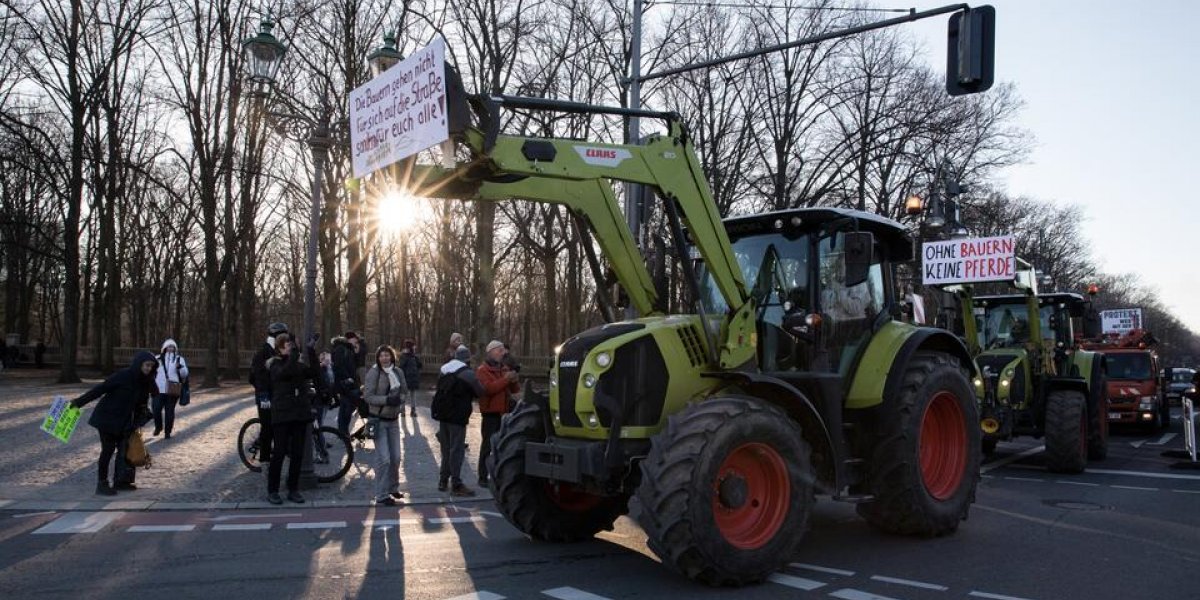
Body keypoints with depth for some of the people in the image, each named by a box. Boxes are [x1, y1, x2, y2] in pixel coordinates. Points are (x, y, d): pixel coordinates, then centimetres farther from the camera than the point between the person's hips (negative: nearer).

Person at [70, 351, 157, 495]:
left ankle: (119, 481, 19)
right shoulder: (122, 376, -21)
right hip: (107, 418, -7)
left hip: (122, 422, 7)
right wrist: (79, 402, -18)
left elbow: (141, 405, 7)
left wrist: (137, 423, 2)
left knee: (124, 448, 8)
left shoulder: (145, 382, -1)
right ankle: (101, 484, 2)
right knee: (108, 449, -6)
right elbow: (100, 389, -19)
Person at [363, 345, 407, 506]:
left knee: (396, 457, 12)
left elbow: (404, 390, 12)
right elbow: (367, 396, -16)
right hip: (378, 420, -5)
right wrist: (387, 400, -27)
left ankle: (393, 488, 32)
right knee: (384, 459, -8)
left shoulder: (398, 372, 2)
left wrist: (399, 399, -9)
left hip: (393, 420, 5)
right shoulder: (373, 373, -13)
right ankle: (382, 495, 2)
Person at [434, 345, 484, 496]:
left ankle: (443, 481, 23)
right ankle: (456, 484, -3)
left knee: (446, 448, 16)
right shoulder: (468, 374, -11)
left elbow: (441, 392, 15)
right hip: (457, 417, -7)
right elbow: (480, 392, -6)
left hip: (442, 414, 7)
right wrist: (469, 395, 13)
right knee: (457, 450, -4)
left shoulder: (444, 372, 11)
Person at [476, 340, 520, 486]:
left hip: (504, 413, 7)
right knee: (488, 446, -5)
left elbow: (515, 390, 14)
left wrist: (514, 380, -8)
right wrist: (505, 379, -23)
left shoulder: (505, 368, 15)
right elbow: (489, 388, -22)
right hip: (490, 414, -7)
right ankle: (483, 477, 0)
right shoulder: (482, 370, -6)